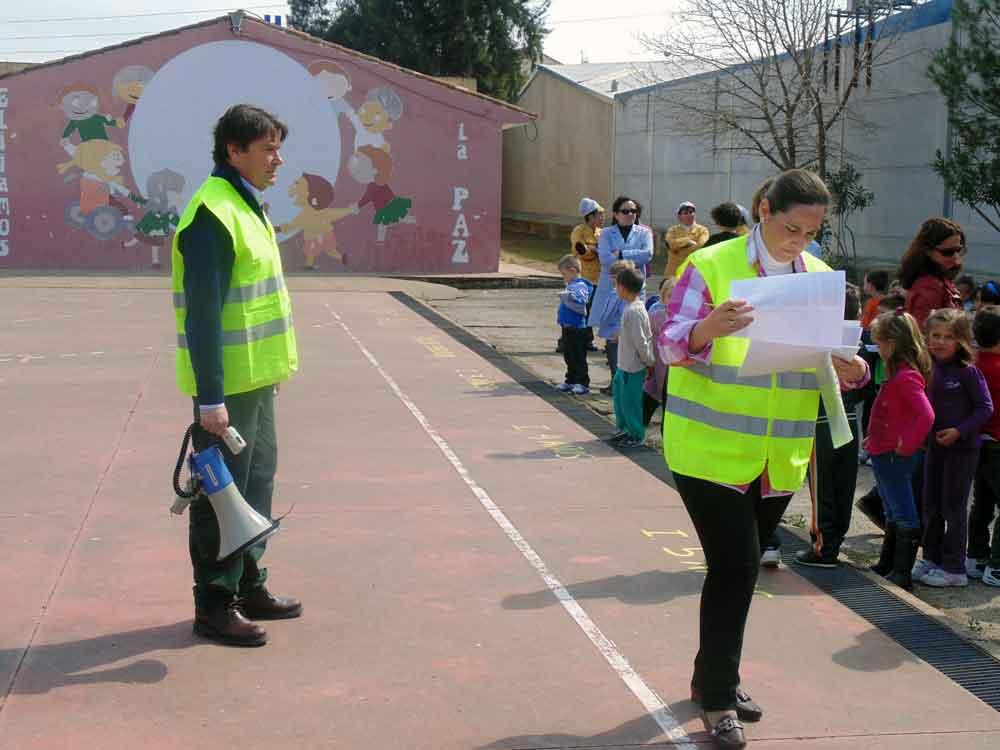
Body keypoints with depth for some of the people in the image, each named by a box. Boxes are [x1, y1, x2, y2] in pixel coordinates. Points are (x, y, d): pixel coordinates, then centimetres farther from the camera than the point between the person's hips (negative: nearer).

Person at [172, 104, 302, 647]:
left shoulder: (246, 206, 14)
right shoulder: (213, 214, -18)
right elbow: (202, 314, -23)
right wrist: (211, 398, -25)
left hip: (256, 378, 10)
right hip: (227, 383, -10)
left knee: (256, 481, 18)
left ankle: (249, 587, 30)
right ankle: (214, 607, 9)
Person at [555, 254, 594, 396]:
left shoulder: (580, 286, -16)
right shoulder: (570, 285, 13)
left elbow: (581, 303, -29)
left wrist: (567, 297, -38)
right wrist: (560, 316, 17)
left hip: (578, 328, -10)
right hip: (567, 327, 10)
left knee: (579, 357, -4)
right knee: (569, 356, 16)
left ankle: (582, 383, 2)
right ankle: (570, 381, 25)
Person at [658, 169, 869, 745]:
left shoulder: (821, 277, 4)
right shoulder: (711, 266, -10)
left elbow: (837, 358, 6)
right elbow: (671, 344, -16)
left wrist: (852, 372, -18)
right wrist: (709, 328, -38)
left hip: (781, 458, 5)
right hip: (711, 451, -5)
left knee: (740, 567, 17)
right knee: (735, 566, -9)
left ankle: (715, 676, 34)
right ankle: (718, 697, 5)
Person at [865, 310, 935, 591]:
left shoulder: (906, 376, -21)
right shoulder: (898, 373, 10)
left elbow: (926, 415, -30)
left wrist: (906, 444, -22)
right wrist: (875, 438, 15)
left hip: (895, 457, -10)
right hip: (884, 453, 10)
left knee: (904, 516, -3)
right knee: (894, 514, 19)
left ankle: (902, 573, 3)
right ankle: (886, 565, 31)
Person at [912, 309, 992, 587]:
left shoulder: (967, 371, -15)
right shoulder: (932, 368, 3)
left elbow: (985, 407, -13)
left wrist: (959, 431, -20)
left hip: (962, 447, -7)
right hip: (935, 444, 7)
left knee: (953, 507, 0)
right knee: (930, 506, 14)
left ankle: (953, 568, 9)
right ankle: (931, 559, 27)